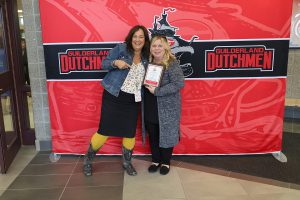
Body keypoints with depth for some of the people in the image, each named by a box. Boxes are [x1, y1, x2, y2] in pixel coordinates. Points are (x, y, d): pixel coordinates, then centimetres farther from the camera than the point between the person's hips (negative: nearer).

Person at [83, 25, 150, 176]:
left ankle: (127, 162, 32)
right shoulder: (121, 49, -3)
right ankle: (88, 160, 22)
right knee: (104, 130, 0)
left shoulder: (146, 58, 8)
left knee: (130, 133, 8)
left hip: (132, 101, 4)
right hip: (113, 96, -4)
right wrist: (116, 62, -20)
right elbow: (104, 63, -2)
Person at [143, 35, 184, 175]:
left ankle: (165, 162, 29)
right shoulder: (148, 63, 5)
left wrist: (157, 91, -24)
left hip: (167, 108, -5)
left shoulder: (172, 64, -13)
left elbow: (179, 83, -22)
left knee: (166, 134, 8)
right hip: (150, 108, 5)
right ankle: (155, 160, 34)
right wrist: (145, 86, -5)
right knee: (152, 135, 15)